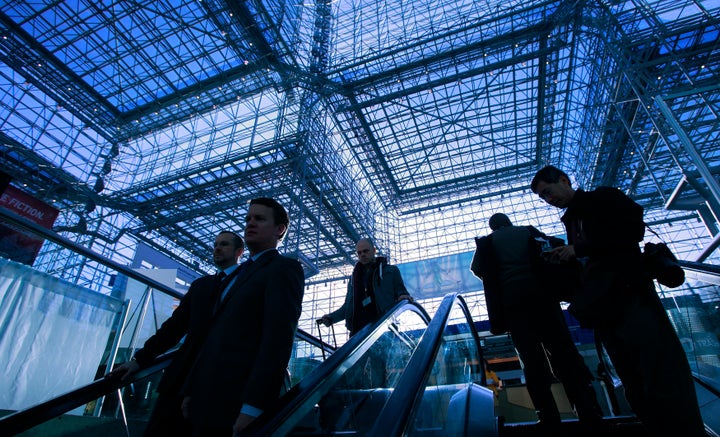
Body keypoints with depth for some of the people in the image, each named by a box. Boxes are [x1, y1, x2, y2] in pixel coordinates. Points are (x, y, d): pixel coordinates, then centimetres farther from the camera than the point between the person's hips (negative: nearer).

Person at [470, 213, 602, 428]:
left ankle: (549, 418, 0)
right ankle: (588, 412, 3)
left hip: (511, 299, -1)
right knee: (564, 351, 5)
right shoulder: (528, 231, 19)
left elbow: (478, 269, 8)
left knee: (532, 360, 1)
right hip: (541, 293, 2)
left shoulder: (487, 241, 14)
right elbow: (556, 245, 16)